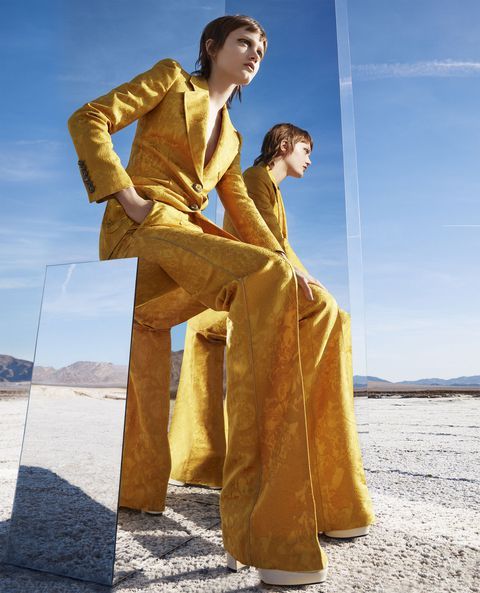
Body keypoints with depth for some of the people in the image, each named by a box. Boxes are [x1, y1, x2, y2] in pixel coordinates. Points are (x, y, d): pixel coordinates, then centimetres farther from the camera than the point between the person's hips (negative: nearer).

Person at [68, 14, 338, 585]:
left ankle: (134, 489, 26)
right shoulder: (171, 77, 12)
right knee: (268, 281, -31)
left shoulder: (231, 137, 30)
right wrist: (127, 196, -11)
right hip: (141, 231, -8)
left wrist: (286, 260, 3)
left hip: (187, 238, 8)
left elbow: (242, 210, 19)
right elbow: (88, 120, 2)